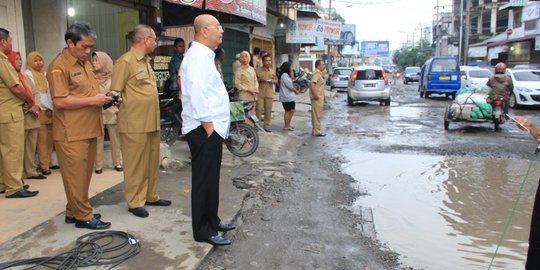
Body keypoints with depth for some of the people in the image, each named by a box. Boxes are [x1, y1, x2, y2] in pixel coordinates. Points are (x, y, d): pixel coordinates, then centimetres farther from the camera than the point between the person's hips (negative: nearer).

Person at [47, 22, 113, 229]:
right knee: (76, 175, -1)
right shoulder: (59, 66, -11)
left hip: (88, 130, 9)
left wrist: (103, 98, 8)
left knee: (84, 173, 14)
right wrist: (92, 100, -18)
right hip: (72, 133, -9)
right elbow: (59, 101, -19)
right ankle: (83, 216, 9)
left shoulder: (85, 63, 17)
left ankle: (74, 211, 26)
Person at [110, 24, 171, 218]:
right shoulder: (126, 61, -9)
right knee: (135, 164, 0)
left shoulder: (145, 61, 19)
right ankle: (135, 201, 11)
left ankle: (151, 196, 26)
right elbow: (114, 92, -10)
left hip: (151, 122, 9)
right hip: (134, 124, -8)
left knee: (152, 161, 13)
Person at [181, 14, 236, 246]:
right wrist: (208, 126, -20)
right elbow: (197, 95, -23)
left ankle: (211, 221, 30)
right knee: (203, 180, -2)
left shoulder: (204, 55, 18)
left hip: (212, 129, 10)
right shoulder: (198, 56, -15)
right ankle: (202, 231, 9)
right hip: (205, 130, -10)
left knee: (211, 179, 17)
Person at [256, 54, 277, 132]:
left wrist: (274, 81, -5)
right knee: (259, 109, -6)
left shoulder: (273, 71, 13)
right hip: (260, 93, -3)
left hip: (269, 94, 3)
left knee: (268, 111, 4)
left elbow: (276, 81, 18)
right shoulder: (258, 70, -1)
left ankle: (267, 126, 14)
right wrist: (259, 79, -16)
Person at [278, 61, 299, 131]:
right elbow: (290, 86, -18)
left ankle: (288, 125, 22)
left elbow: (291, 85, 14)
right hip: (287, 96, -10)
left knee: (291, 111, 13)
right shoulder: (284, 75, -15)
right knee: (288, 111, -4)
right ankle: (286, 126, 3)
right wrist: (296, 90, -2)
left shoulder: (287, 75, 17)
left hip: (290, 96, 10)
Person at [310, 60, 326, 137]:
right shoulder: (317, 73, -17)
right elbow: (312, 83, -28)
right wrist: (315, 95, -27)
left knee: (317, 115, 14)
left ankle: (315, 130, 22)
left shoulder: (319, 73, 15)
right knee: (317, 115, -5)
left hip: (319, 97, 10)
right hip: (317, 98, -10)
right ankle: (316, 131, 1)